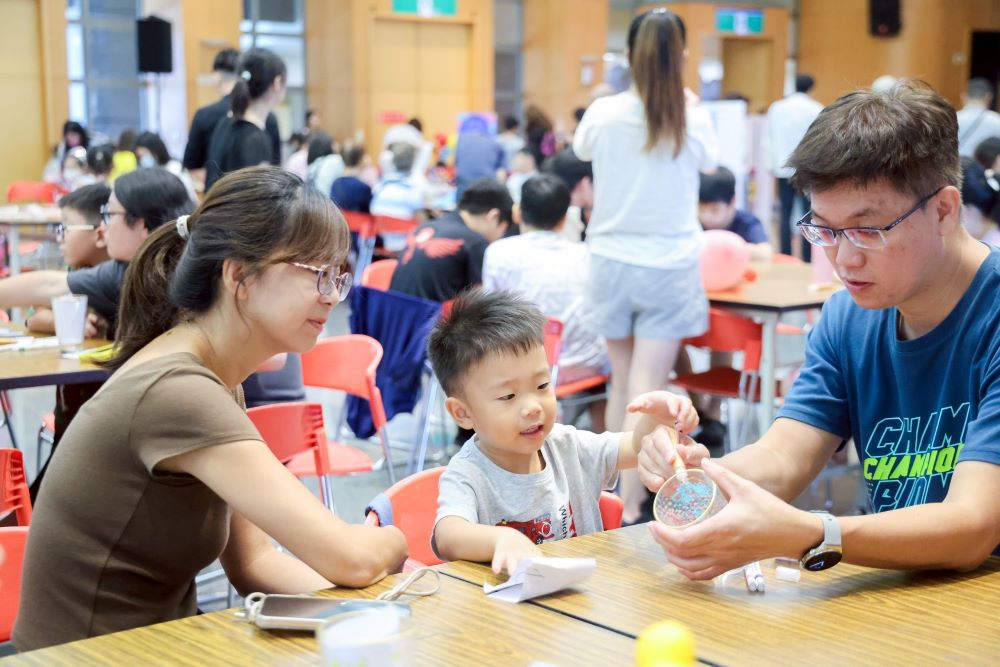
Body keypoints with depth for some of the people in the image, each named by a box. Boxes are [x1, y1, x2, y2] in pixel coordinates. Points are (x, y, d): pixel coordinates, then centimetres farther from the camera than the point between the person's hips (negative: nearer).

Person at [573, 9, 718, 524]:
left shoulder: (603, 114, -7)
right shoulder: (695, 122, -8)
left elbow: (581, 151, 16)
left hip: (612, 263, 2)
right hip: (669, 268, -2)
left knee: (621, 383, 16)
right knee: (646, 391, -3)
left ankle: (617, 491, 27)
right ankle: (630, 509, -7)